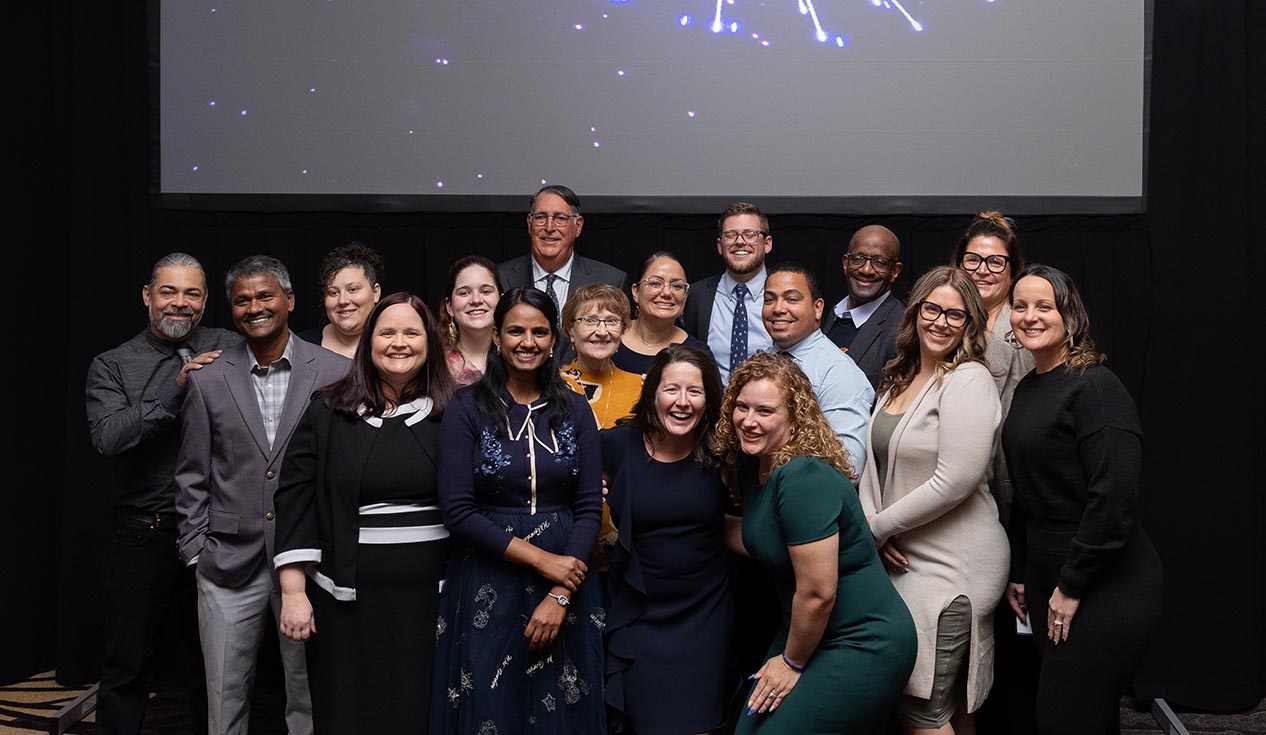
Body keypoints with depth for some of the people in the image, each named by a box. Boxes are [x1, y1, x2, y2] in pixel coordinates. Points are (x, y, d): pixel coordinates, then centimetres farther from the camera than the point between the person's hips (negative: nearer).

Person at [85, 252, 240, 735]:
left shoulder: (229, 350, 4)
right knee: (128, 667, 9)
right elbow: (108, 437, -14)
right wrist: (177, 390, -18)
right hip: (144, 537, 0)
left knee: (211, 664, 13)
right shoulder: (112, 366, 2)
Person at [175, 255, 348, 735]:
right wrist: (195, 551, 3)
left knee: (310, 696, 8)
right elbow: (193, 476, 8)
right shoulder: (208, 380, 4)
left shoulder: (335, 372, -1)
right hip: (229, 565, 1)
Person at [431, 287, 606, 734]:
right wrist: (540, 559, -15)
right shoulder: (467, 409, -4)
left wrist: (560, 595, -12)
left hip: (564, 581, 2)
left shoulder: (575, 411, 3)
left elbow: (589, 508, -1)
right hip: (486, 585, -2)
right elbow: (457, 510, -10)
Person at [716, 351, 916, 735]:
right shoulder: (754, 465, 2)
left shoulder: (804, 478, -27)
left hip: (864, 645, -9)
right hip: (806, 630, 9)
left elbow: (818, 592, -24)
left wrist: (792, 663, -10)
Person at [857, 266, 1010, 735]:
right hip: (901, 557, 8)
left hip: (951, 566, -8)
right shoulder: (898, 380, 12)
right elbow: (876, 462, 12)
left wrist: (880, 526, -12)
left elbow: (955, 482, -20)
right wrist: (869, 520, -6)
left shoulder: (968, 380, -13)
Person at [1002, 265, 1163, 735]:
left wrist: (1071, 586, -17)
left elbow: (1116, 497, -21)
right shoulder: (1026, 389, 11)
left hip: (1106, 585, -8)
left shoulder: (1095, 386, -15)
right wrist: (1018, 572, 15)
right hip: (1046, 575, 8)